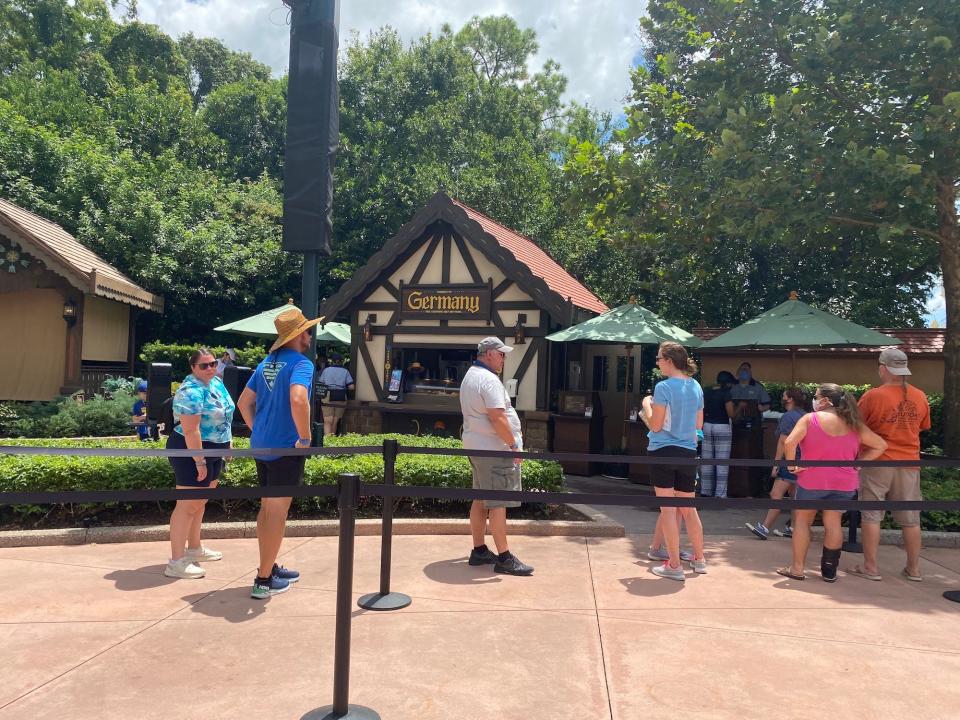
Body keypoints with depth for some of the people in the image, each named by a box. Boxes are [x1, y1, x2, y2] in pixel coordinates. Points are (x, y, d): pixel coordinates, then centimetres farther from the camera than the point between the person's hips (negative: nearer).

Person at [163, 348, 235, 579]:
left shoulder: (216, 382, 8)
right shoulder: (191, 391, -22)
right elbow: (190, 431, -26)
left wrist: (227, 442, 20)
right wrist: (200, 462, -26)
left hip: (213, 452, 10)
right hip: (192, 452, -10)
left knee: (200, 502, 19)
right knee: (187, 506, -6)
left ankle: (194, 548, 33)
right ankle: (176, 562, -1)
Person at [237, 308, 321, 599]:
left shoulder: (267, 363, 12)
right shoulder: (300, 363, -14)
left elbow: (244, 402, 16)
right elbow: (298, 400, -33)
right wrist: (305, 438, -22)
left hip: (262, 446, 8)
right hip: (286, 449, -8)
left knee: (267, 508, 18)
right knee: (277, 512, 1)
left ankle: (270, 568, 32)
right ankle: (264, 580, 9)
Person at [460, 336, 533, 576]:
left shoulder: (470, 376, 17)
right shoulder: (489, 379, -17)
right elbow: (497, 417, -24)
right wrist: (514, 445, -17)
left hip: (475, 446, 10)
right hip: (494, 449, -10)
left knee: (480, 499, 14)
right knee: (498, 503, -6)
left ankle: (479, 551, 21)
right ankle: (504, 558, -1)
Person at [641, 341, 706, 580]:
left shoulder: (664, 387, -13)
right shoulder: (696, 386, 6)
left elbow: (655, 425, -12)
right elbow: (699, 424, 14)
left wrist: (647, 404, 3)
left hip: (663, 451, -6)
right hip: (688, 453, 6)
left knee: (668, 509, 2)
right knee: (688, 508, 18)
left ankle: (674, 565, 7)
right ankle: (699, 559, 29)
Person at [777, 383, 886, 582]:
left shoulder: (810, 419, -7)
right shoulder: (852, 423, 5)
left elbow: (789, 442, -20)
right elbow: (880, 445, 7)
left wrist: (792, 464, -7)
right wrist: (857, 463, 6)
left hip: (812, 481, -3)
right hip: (844, 483, 3)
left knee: (802, 520, 10)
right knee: (833, 523, 10)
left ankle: (797, 568, 13)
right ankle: (829, 571, 16)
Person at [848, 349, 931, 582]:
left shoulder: (872, 396, -14)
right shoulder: (919, 397, 0)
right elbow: (923, 427, 14)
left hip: (877, 462, -4)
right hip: (909, 462, 4)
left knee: (871, 515, 4)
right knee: (910, 518, 13)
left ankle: (870, 567, 6)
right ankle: (914, 568, 21)